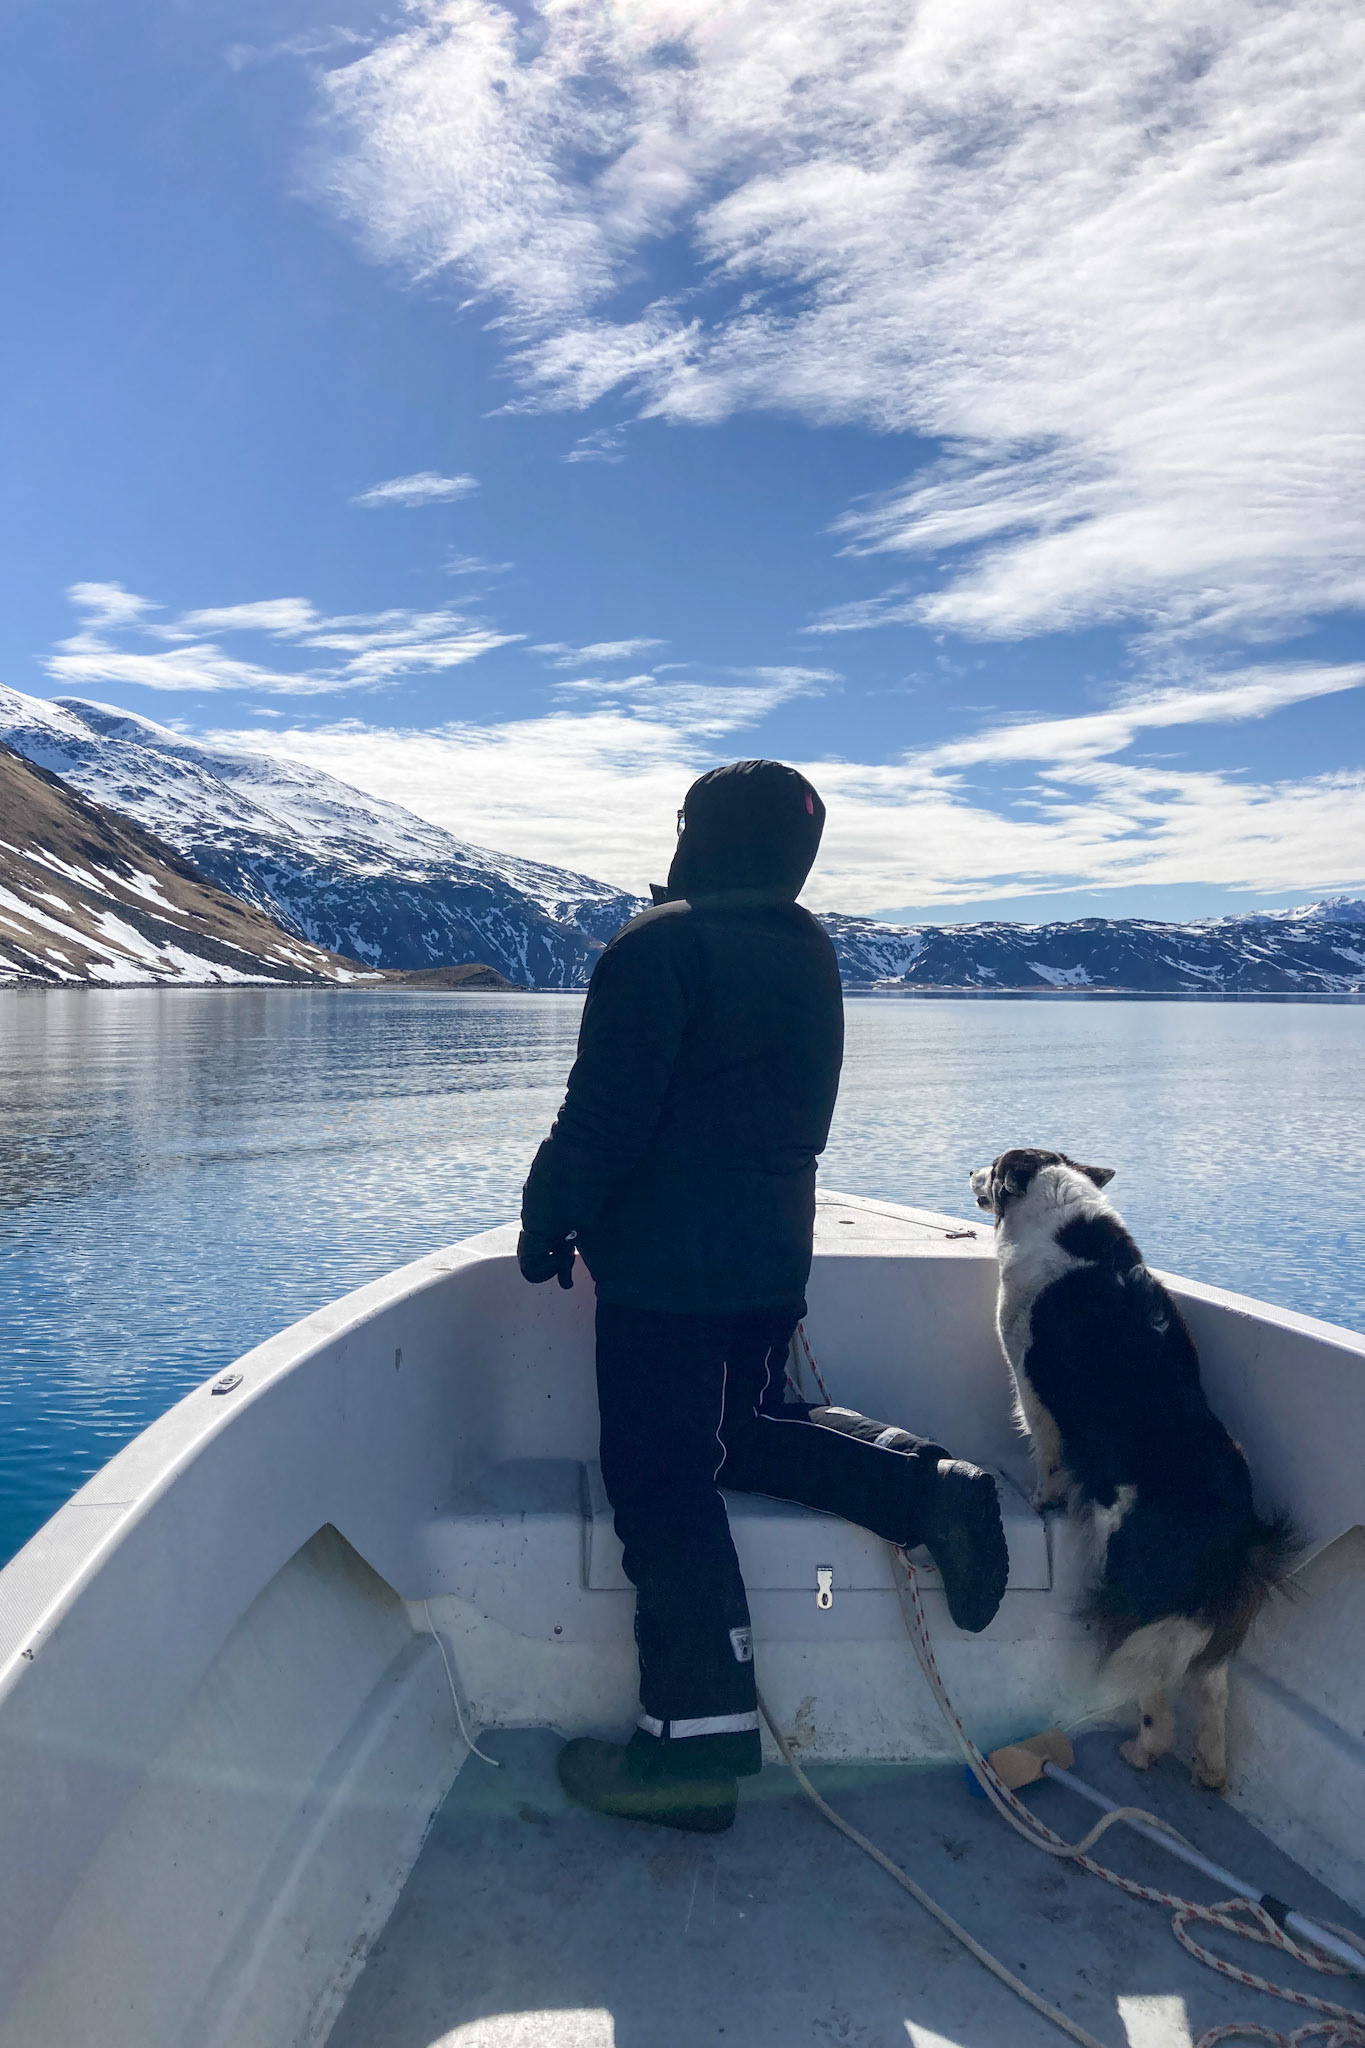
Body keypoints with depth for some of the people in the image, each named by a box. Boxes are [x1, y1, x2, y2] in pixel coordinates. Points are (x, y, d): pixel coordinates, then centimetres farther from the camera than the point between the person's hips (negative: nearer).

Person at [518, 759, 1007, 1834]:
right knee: (749, 1429, 25)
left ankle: (696, 1741, 4)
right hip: (775, 1252, 8)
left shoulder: (663, 942, -14)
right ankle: (927, 1485, 9)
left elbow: (606, 1114, -18)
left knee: (663, 1481, -1)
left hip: (666, 1265, -8)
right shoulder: (812, 952, 12)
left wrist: (548, 1222, -5)